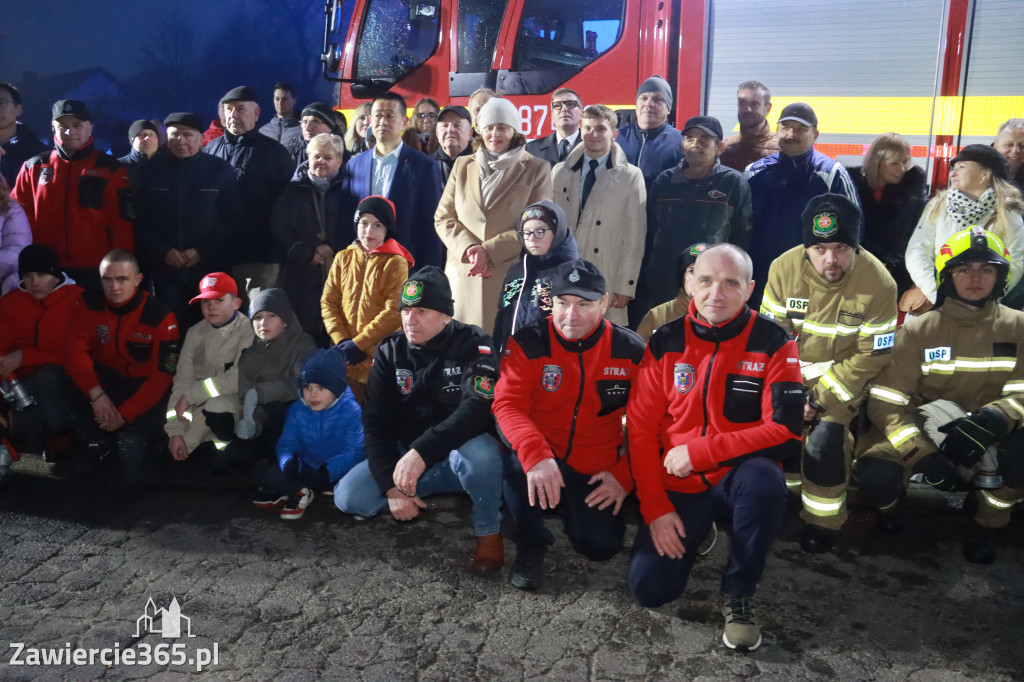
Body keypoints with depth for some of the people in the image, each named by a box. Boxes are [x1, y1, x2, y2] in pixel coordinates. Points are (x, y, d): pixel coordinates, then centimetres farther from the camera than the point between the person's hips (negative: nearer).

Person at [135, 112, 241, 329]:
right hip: (165, 270, 1)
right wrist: (163, 251, -7)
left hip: (211, 269, -1)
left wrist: (202, 251, -8)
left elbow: (232, 218, 1)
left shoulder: (221, 170, 5)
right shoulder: (150, 170, 10)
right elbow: (141, 218, 8)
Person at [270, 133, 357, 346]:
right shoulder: (294, 190, 15)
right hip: (302, 275, 2)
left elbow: (356, 229, 2)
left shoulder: (347, 190, 9)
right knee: (305, 333, -2)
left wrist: (334, 249, -12)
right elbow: (279, 229, 7)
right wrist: (306, 254, -6)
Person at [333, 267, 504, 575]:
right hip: (406, 455, 4)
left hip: (460, 451, -4)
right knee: (348, 496, -16)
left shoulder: (472, 345, -15)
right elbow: (376, 421, -5)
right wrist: (390, 485, -16)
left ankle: (488, 530, -9)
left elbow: (477, 408, -30)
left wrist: (421, 452, -41)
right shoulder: (390, 352, -2)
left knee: (478, 452, -39)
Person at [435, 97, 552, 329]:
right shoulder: (462, 166, 16)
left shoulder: (536, 169, 6)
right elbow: (443, 217, 12)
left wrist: (489, 250, -11)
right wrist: (469, 248, -7)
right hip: (463, 276, 3)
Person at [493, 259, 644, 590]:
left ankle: (567, 510, 23)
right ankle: (532, 541, -4)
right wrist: (536, 455, -40)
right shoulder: (528, 343, -10)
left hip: (595, 474, 2)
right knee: (517, 456, -34)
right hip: (541, 464, -2)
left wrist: (625, 476, -7)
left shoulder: (630, 350, -4)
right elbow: (507, 404, -22)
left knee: (601, 546, -16)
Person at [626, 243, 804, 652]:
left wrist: (697, 452, -19)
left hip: (739, 475, -2)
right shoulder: (665, 342, -2)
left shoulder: (773, 343, -8)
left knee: (763, 479, -37)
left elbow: (785, 430, -16)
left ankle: (738, 592, -11)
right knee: (649, 589, -10)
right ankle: (695, 533, 24)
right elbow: (641, 429, -1)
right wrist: (655, 508, -8)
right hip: (678, 486, 2)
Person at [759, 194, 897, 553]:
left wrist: (822, 398, -18)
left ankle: (824, 520, 2)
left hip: (845, 372, -2)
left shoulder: (878, 283, -23)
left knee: (825, 437, -20)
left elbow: (872, 356, -16)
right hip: (793, 369, 3)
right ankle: (784, 494, 14)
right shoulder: (784, 268, -19)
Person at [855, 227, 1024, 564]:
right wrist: (922, 453, -28)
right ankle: (892, 498, 12)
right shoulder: (918, 330, -8)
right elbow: (886, 403, -13)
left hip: (987, 439, 2)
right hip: (919, 431, -1)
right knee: (875, 474, -32)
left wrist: (991, 421, -34)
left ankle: (985, 518, 2)